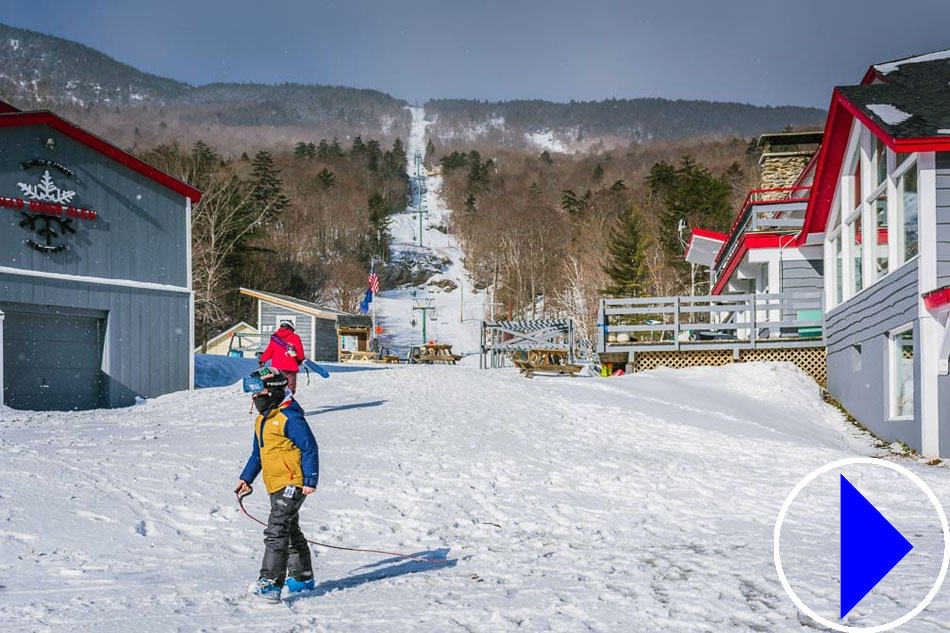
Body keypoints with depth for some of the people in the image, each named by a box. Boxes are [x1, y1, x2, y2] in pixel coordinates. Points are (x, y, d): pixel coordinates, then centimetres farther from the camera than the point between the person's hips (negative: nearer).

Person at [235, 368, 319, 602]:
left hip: (292, 484, -10)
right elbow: (257, 454, 25)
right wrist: (246, 478, 16)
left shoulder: (290, 418, -15)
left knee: (276, 531, -17)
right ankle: (302, 577, 31)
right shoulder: (261, 420, 15)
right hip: (275, 486, 10)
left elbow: (310, 449, -15)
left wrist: (310, 480, -18)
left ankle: (270, 582, -18)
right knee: (291, 531, 19)